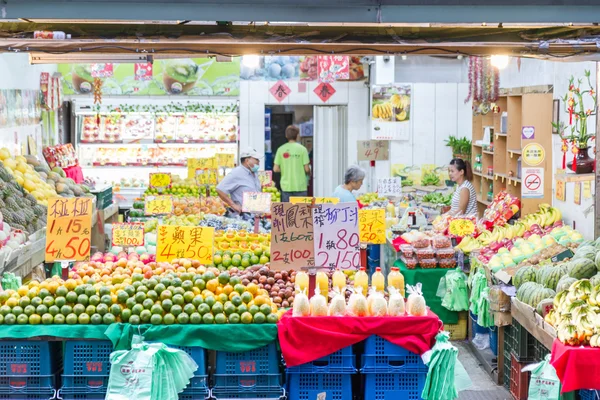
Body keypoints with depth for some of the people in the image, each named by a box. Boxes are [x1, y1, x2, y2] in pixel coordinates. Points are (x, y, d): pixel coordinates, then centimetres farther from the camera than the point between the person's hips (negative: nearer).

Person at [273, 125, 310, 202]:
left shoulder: (281, 149, -1)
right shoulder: (302, 149, -6)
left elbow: (275, 169, -1)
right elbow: (307, 169, -7)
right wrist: (309, 173, 16)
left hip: (286, 186, 2)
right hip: (300, 186, -2)